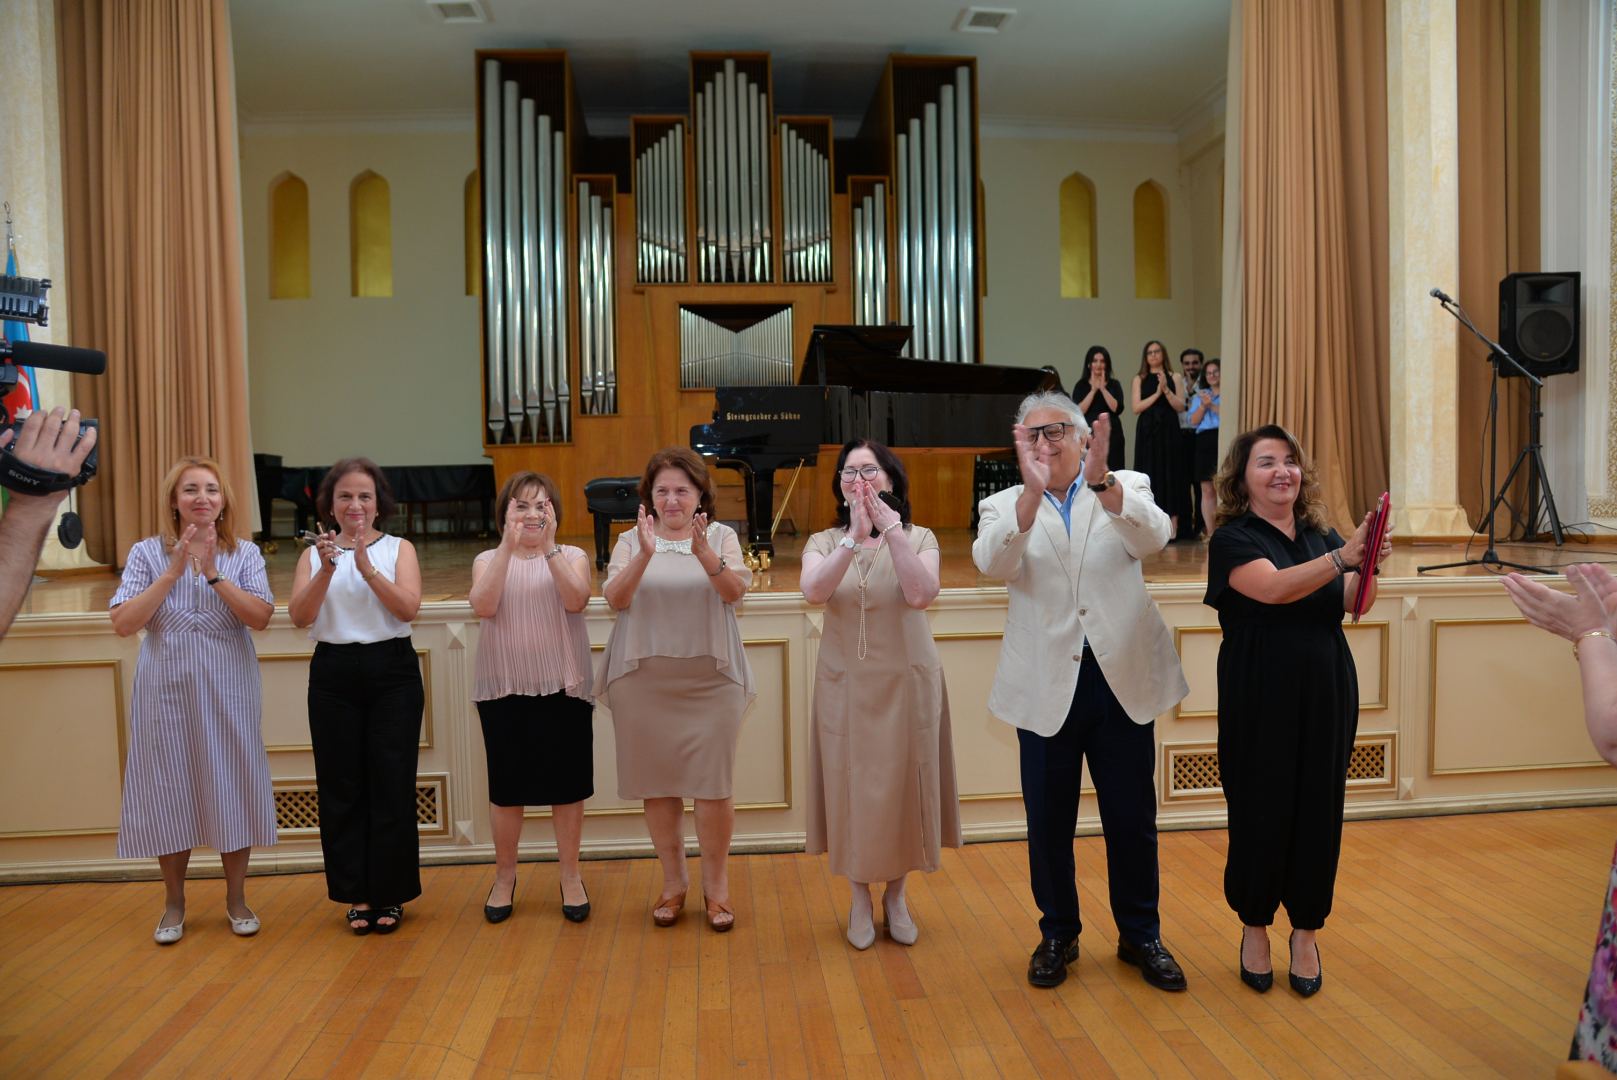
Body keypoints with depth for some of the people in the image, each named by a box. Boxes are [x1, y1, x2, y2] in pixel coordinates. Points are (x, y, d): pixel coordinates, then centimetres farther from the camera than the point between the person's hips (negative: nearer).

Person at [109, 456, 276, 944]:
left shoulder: (245, 553, 1)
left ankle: (236, 898, 21)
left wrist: (213, 572, -19)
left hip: (227, 688, 0)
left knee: (231, 786, 4)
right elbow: (123, 622, -8)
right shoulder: (148, 553, 1)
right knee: (170, 790, 7)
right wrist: (174, 571, -16)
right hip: (166, 689, 0)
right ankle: (174, 903, 25)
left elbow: (260, 616, -11)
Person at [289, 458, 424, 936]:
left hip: (392, 671, -1)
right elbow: (299, 616, -7)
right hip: (333, 675, 2)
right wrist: (327, 569, -20)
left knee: (391, 785, 2)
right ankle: (356, 895, 19)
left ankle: (390, 894, 16)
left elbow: (408, 608, -11)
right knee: (342, 788, 6)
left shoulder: (398, 549, 4)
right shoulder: (314, 555, 8)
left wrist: (367, 566, -21)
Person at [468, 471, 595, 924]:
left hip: (563, 686, 0)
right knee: (506, 787, 8)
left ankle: (570, 877, 22)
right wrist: (509, 546, -21)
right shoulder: (488, 560, 6)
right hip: (503, 688, 1)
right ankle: (504, 877, 26)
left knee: (567, 784, 6)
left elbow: (576, 601, -16)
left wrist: (549, 546, -23)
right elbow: (484, 606, -14)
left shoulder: (572, 556, 3)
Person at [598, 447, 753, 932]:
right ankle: (673, 882, 24)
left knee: (713, 784, -1)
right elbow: (616, 599, -8)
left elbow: (735, 591, -12)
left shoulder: (722, 536, 4)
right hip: (643, 680, 1)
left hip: (711, 679, -1)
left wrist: (704, 552, -30)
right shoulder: (631, 541, 6)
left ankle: (716, 886, 17)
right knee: (658, 784, 7)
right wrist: (644, 555, -25)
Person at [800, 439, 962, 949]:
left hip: (907, 683, 0)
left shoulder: (919, 538, -1)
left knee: (903, 785, 7)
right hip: (846, 685, 0)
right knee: (851, 787, 5)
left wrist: (890, 527, -29)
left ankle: (896, 894, 29)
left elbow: (922, 594, -22)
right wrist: (855, 536, -32)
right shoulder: (823, 542, 0)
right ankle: (860, 898, 25)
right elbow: (813, 591, -22)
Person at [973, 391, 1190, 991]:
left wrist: (1101, 481, -35)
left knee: (1132, 818, 11)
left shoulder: (1126, 490, 4)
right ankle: (1057, 934, 31)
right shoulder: (1005, 506, 3)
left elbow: (1153, 539, -18)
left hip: (1122, 678, 0)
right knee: (1048, 822, 11)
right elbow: (992, 564, -18)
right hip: (1047, 687, 0)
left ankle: (1140, 935, 31)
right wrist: (1033, 491, -31)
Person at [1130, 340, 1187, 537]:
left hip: (1169, 431, -1)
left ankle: (1172, 526, -3)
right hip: (1147, 431, 1)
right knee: (1149, 475, -2)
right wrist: (1157, 393, -9)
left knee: (1170, 475, -4)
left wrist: (1166, 389, -13)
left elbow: (1181, 407, -1)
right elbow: (1136, 407, -1)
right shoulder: (1140, 379, 10)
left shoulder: (1174, 378, 8)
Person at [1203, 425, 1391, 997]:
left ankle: (1306, 934, 26)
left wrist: (1368, 566, -19)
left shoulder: (1320, 534, 9)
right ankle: (1254, 928, 25)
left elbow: (1354, 603, 1)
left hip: (1326, 695, 5)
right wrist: (1343, 556, -38)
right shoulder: (1234, 539, -8)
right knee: (1262, 814, 4)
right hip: (1260, 702, -4)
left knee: (1318, 812, 9)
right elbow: (1274, 587, -26)